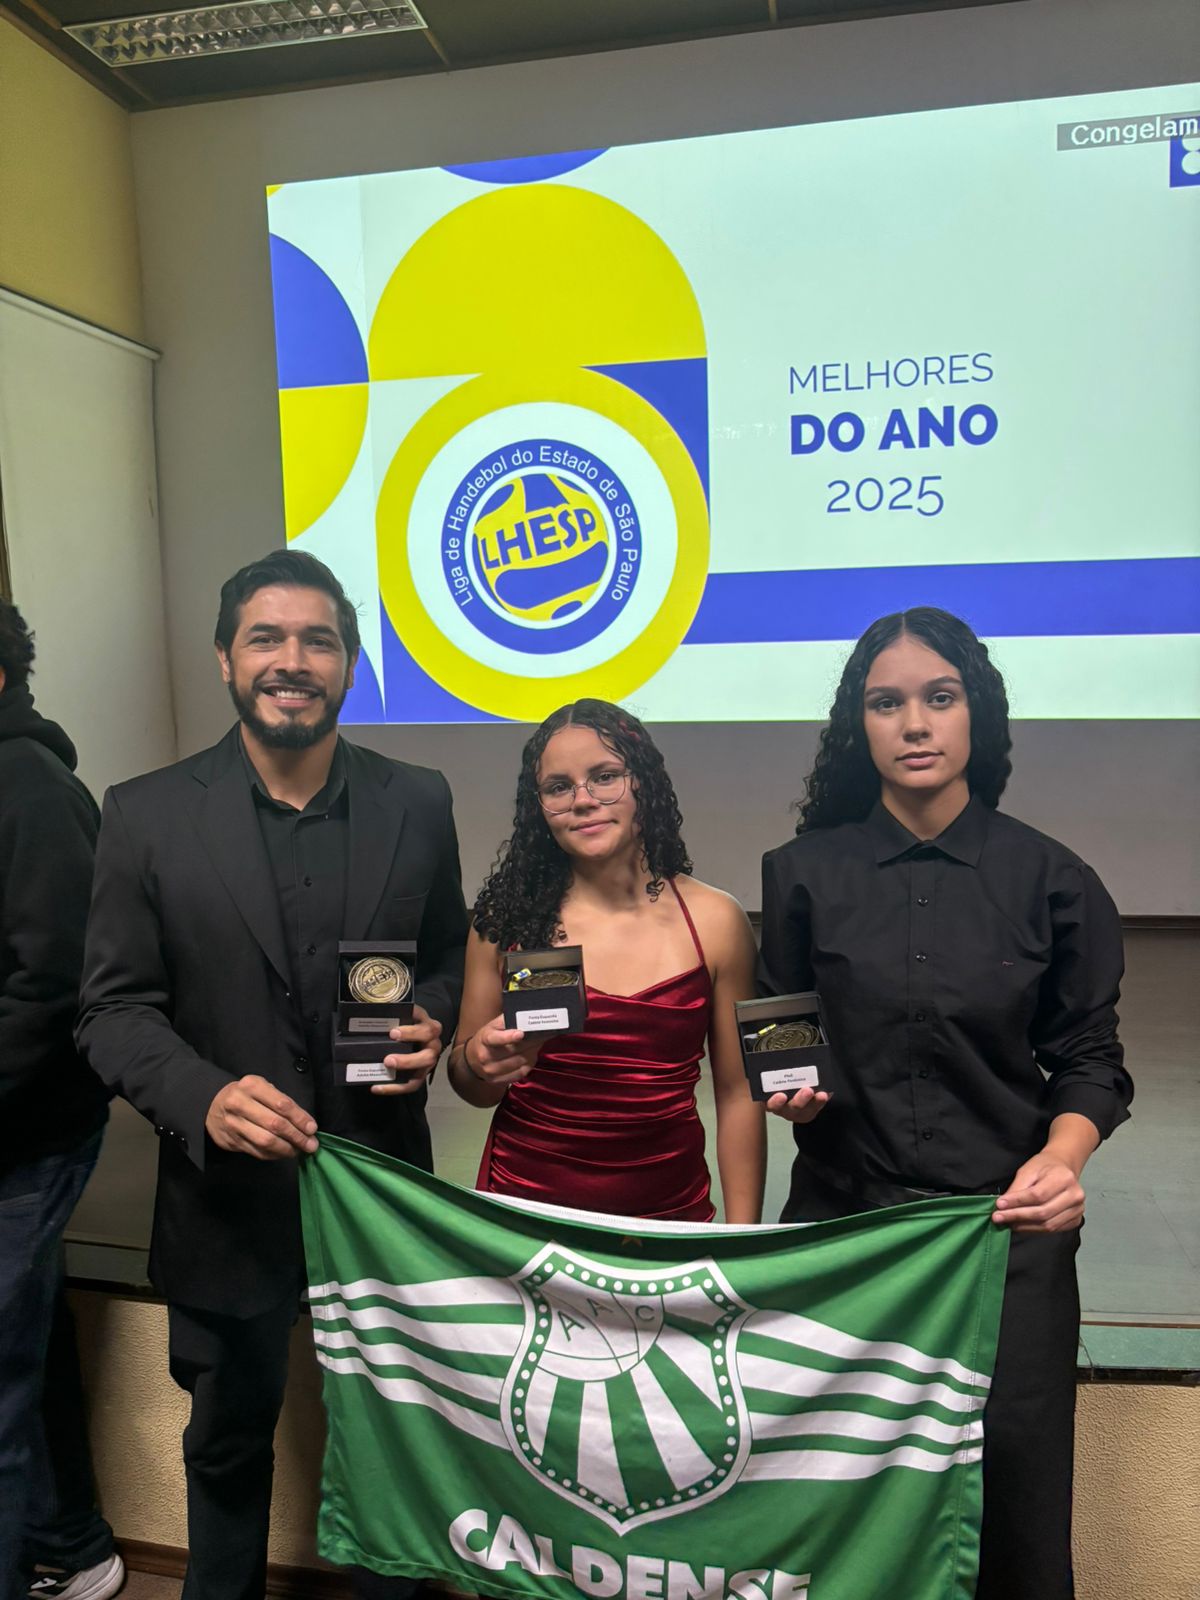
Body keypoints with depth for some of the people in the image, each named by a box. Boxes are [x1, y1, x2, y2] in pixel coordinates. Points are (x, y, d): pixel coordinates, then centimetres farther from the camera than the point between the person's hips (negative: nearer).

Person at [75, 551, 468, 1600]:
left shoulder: (417, 803, -5)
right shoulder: (148, 815, -9)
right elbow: (116, 1010, -7)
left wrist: (432, 1024, -14)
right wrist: (205, 1099, -24)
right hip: (229, 1195, 0)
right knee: (229, 1442, 23)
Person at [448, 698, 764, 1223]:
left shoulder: (715, 921, -7)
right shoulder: (506, 917, -7)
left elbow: (738, 1094, -1)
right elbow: (474, 1091, 2)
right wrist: (479, 1063, -19)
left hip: (669, 1208, 1)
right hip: (524, 1196, 0)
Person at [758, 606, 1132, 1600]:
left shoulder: (1052, 882, -2)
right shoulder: (804, 873, 0)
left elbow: (1088, 1059, 4)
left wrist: (1062, 1156, -13)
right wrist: (791, 1094, -10)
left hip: (1007, 1226, 0)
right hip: (841, 1216, 1)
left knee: (1009, 1473, 6)